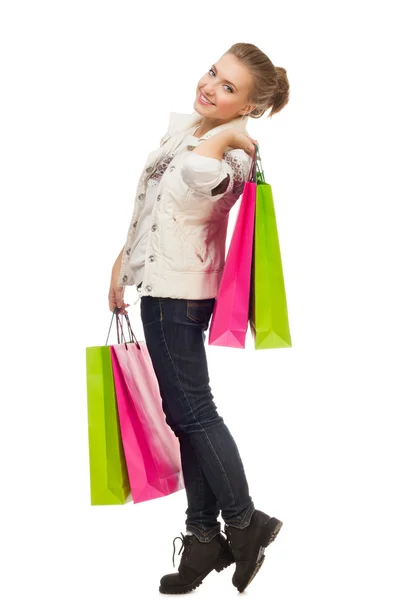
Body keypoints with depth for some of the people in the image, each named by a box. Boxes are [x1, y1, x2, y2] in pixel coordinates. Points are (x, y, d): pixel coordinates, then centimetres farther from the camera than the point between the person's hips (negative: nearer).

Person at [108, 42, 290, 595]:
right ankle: (205, 537, 22)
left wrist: (228, 134, -27)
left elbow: (194, 176, -46)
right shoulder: (181, 125, 9)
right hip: (159, 282, 9)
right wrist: (125, 258, 21)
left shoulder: (232, 156, -20)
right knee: (186, 413, 12)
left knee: (191, 410, 0)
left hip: (178, 292, -9)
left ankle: (244, 522, 17)